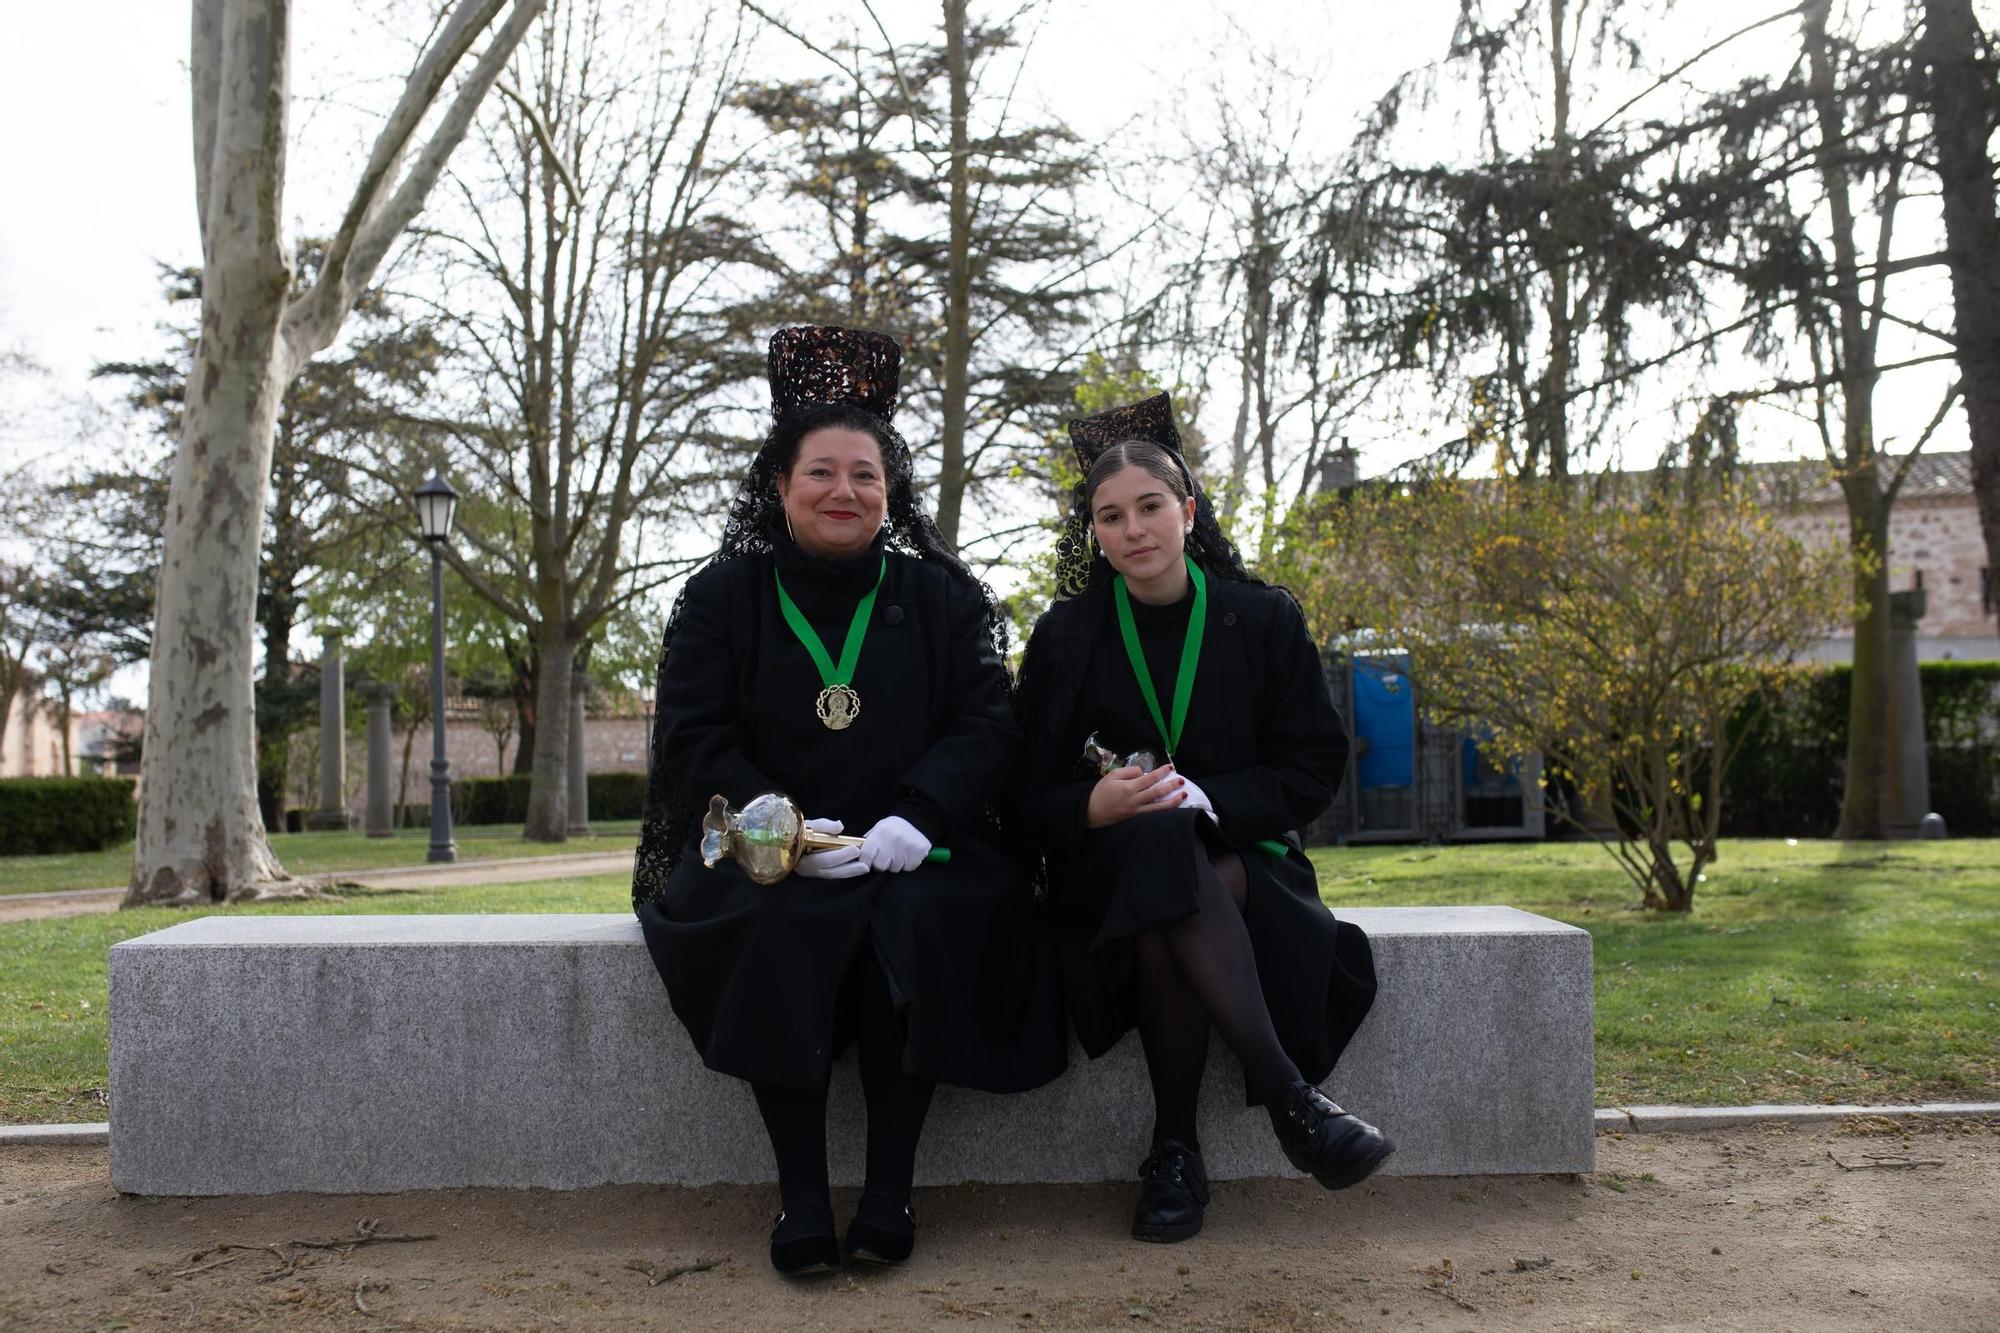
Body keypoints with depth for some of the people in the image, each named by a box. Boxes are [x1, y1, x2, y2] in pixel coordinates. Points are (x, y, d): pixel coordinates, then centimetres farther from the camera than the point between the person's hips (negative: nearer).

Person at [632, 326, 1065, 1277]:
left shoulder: (942, 597, 8)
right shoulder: (722, 596, 7)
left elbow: (985, 725, 0)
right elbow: (694, 738, -1)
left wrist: (917, 817, -19)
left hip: (910, 850, 1)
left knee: (919, 921, -31)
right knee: (781, 926, -32)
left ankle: (889, 1189, -19)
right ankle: (800, 1195, -21)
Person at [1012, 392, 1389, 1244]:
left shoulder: (1262, 620, 2)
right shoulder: (1066, 636, 3)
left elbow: (1316, 765, 0)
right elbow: (1029, 793, 2)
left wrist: (1207, 798, -17)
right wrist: (1095, 808, -23)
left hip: (1238, 855, 0)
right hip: (1108, 868, 0)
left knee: (1164, 926, -36)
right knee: (1162, 852, -37)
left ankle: (1175, 1153, -25)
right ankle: (1290, 1097, -37)